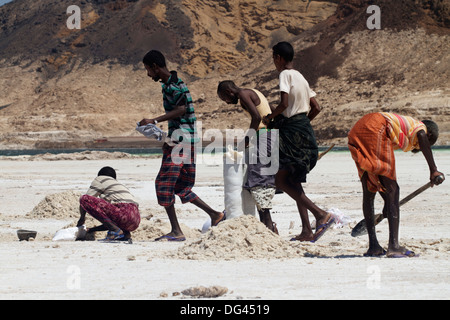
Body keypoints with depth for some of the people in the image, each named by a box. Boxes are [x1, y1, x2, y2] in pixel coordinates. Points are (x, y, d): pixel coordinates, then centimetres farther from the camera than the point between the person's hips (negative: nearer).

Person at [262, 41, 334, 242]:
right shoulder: (300, 77, 18)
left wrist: (270, 117, -4)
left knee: (281, 180, -8)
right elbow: (316, 107, 17)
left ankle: (321, 215, -17)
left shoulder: (286, 75, -8)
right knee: (293, 182, 12)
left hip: (292, 132, -9)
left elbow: (284, 103, -20)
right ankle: (306, 231, 6)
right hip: (305, 131, 9)